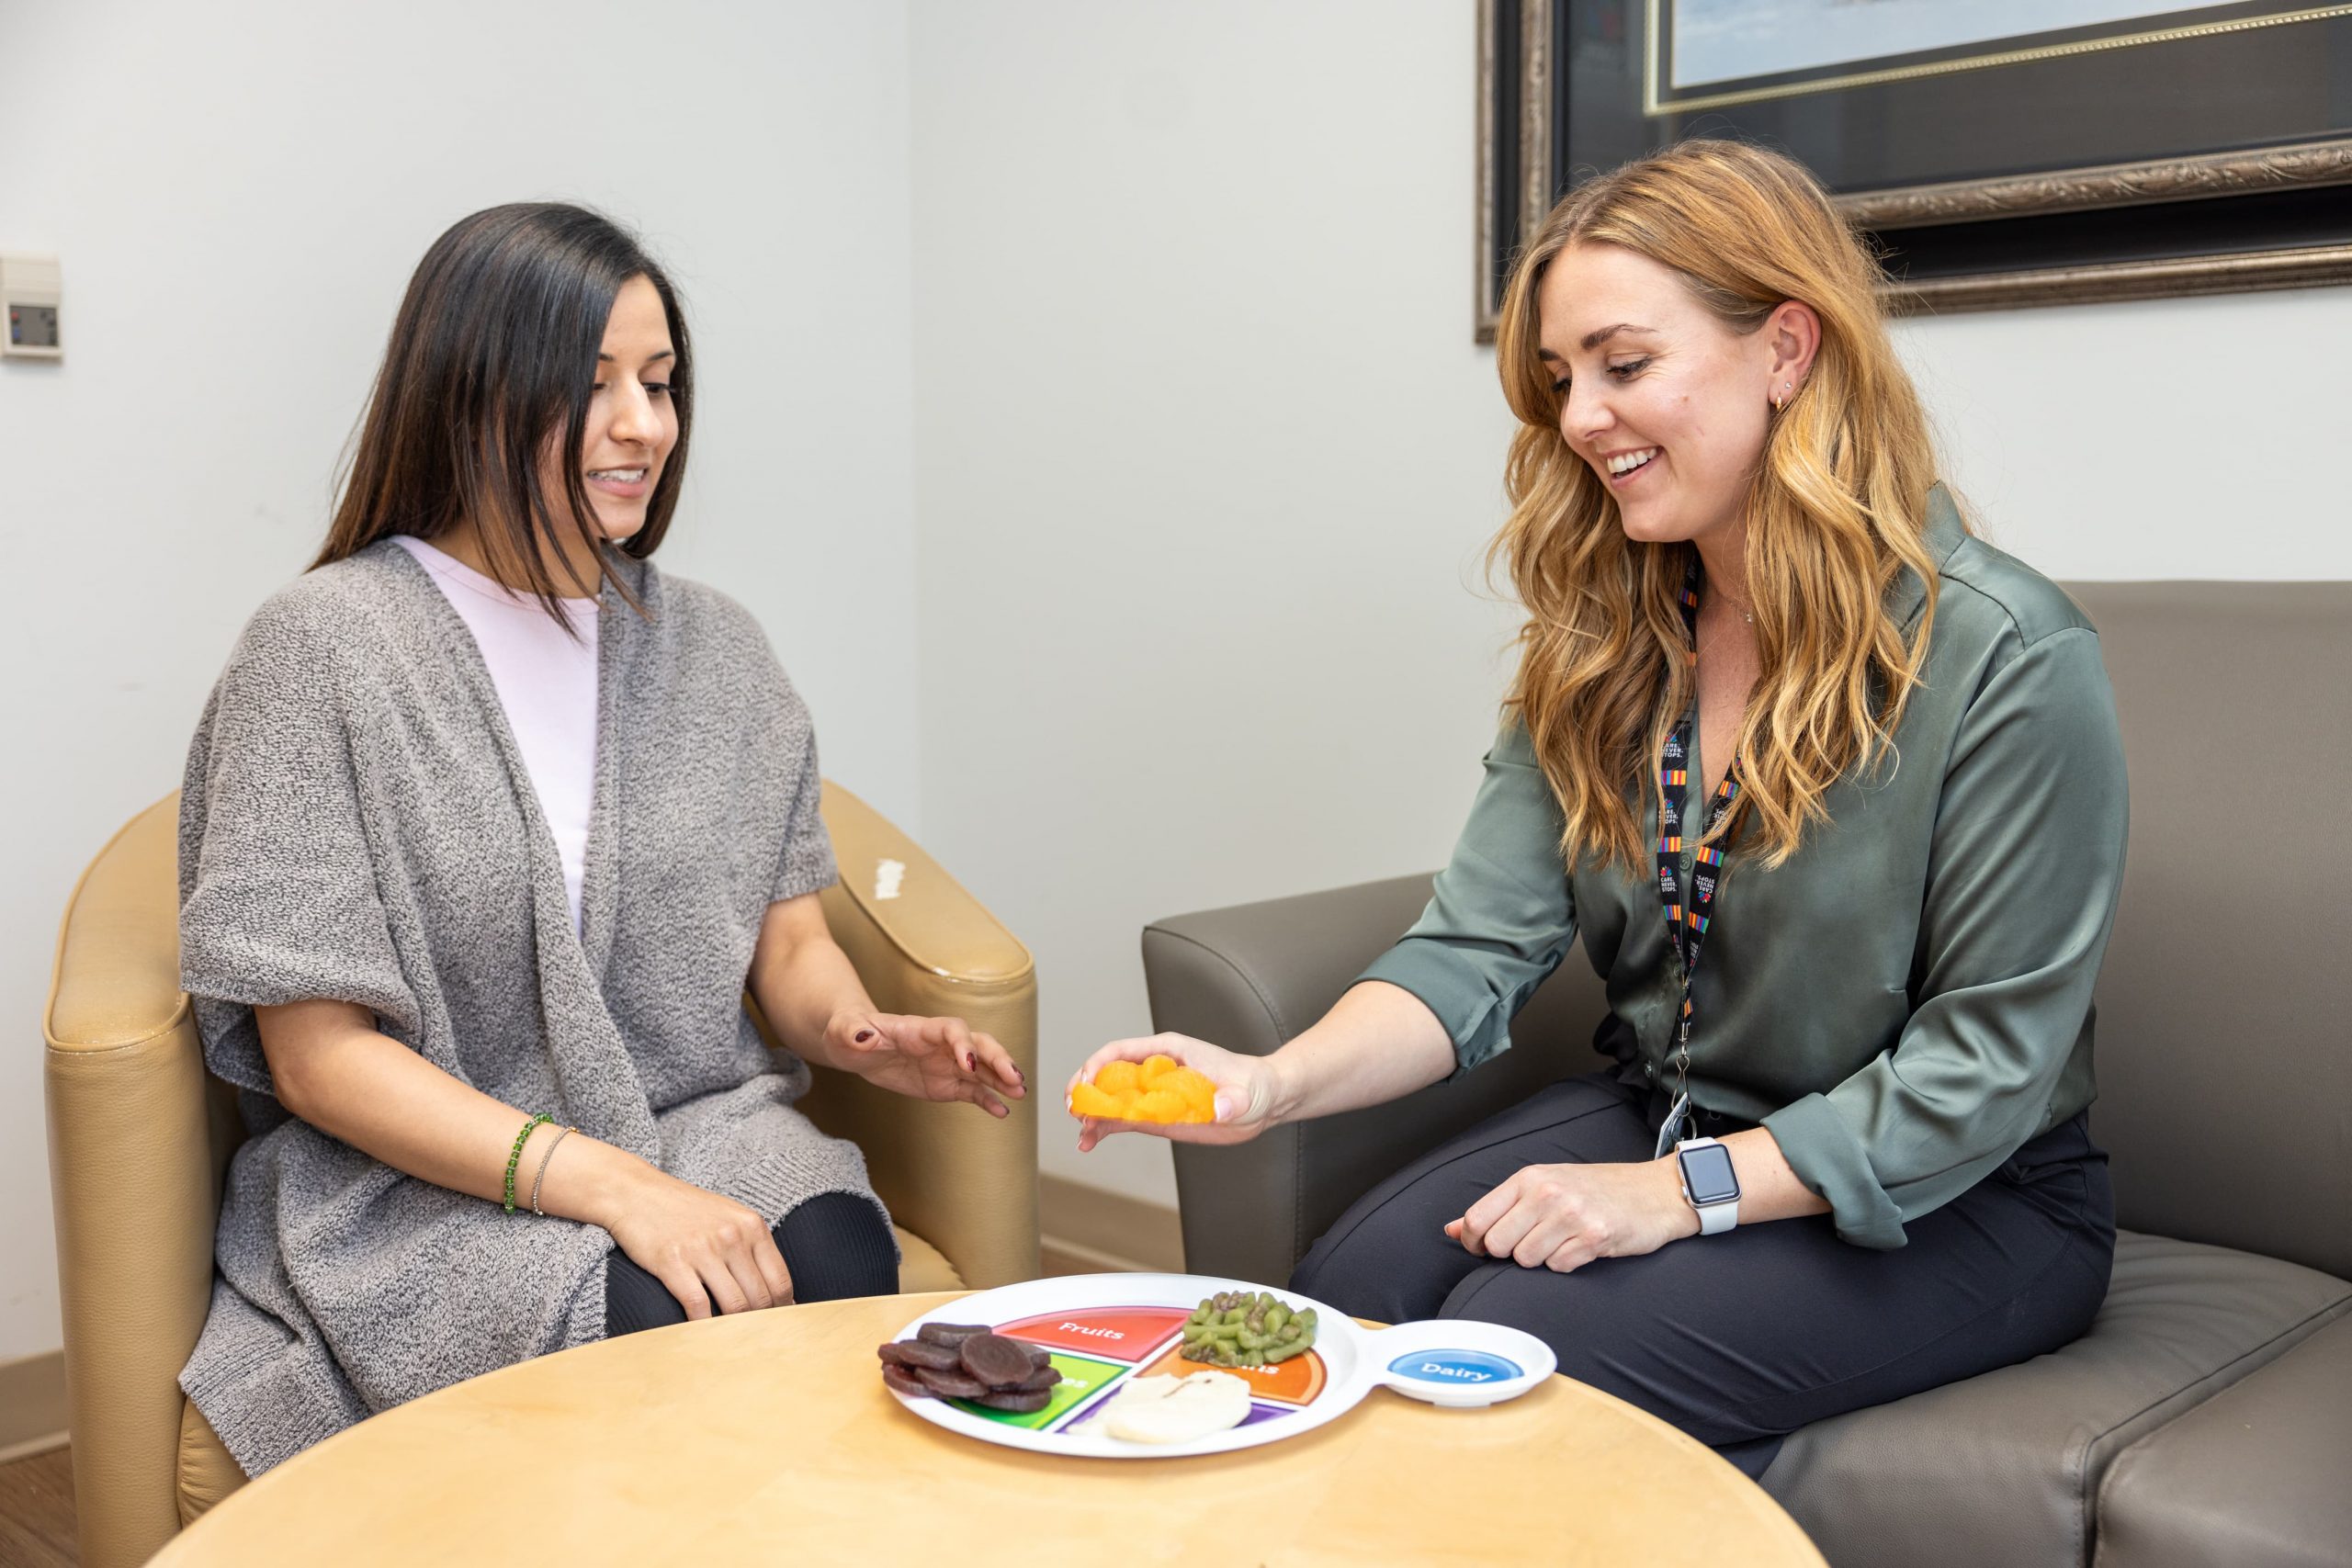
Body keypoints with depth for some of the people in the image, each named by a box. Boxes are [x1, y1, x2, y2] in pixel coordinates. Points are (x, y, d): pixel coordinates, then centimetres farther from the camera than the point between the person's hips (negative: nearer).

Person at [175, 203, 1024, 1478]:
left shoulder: (712, 646, 10)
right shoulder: (326, 645, -6)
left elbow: (790, 942, 14)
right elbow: (319, 1051, -10)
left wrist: (860, 1030, -11)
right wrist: (610, 1185, -21)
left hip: (706, 1135, 4)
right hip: (418, 1185, -3)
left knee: (837, 1268, -28)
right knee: (674, 1329, -32)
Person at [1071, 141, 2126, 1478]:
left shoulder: (2007, 657, -18)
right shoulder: (1605, 644, 2)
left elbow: (1986, 1058, -16)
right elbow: (1480, 949, -6)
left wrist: (1679, 1192, -22)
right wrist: (1275, 1083, -24)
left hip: (1957, 1199, -5)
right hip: (1661, 1109, 5)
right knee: (1350, 1289, -19)